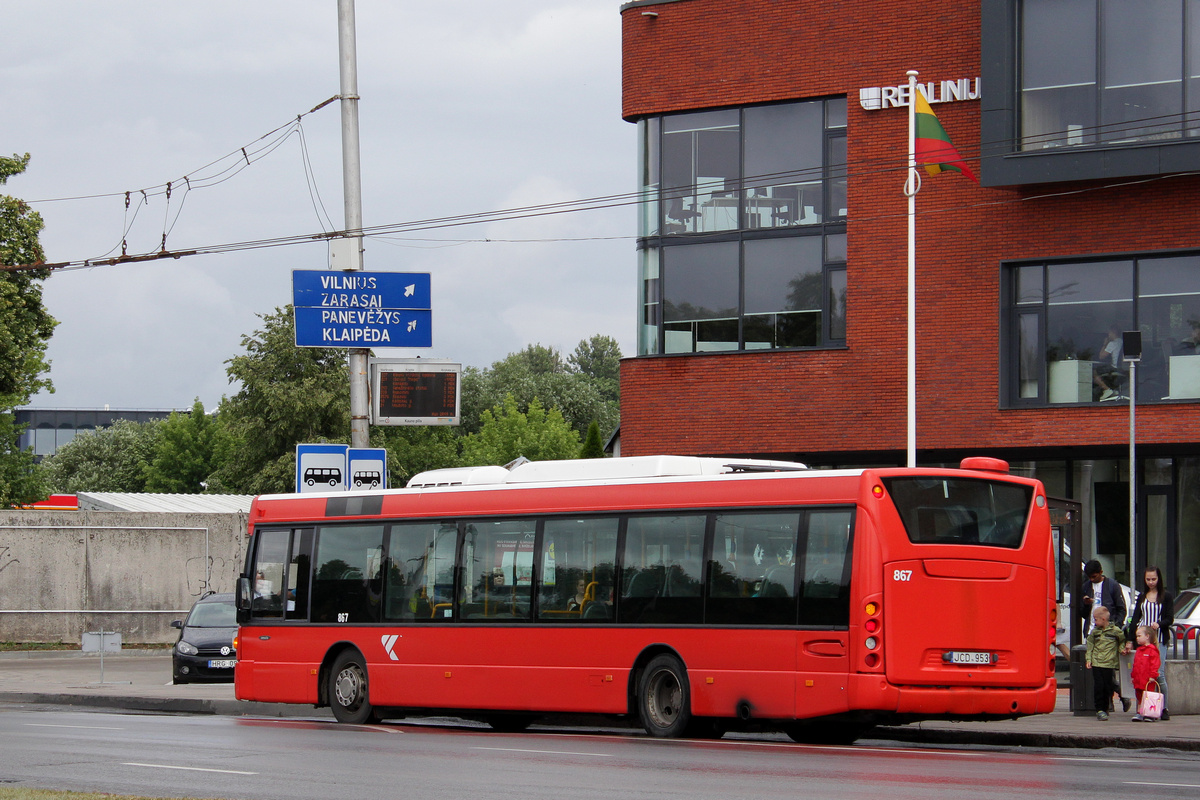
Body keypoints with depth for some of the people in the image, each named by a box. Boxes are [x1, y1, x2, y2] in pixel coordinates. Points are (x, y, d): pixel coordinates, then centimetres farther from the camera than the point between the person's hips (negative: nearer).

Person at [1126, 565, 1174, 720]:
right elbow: (1135, 618, 14)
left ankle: (1163, 709, -5)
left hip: (1159, 639, -3)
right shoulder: (1142, 597, 16)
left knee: (1159, 674, -11)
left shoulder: (1166, 596, 5)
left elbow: (1170, 619, 1)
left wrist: (1159, 624, -20)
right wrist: (1129, 639, 6)